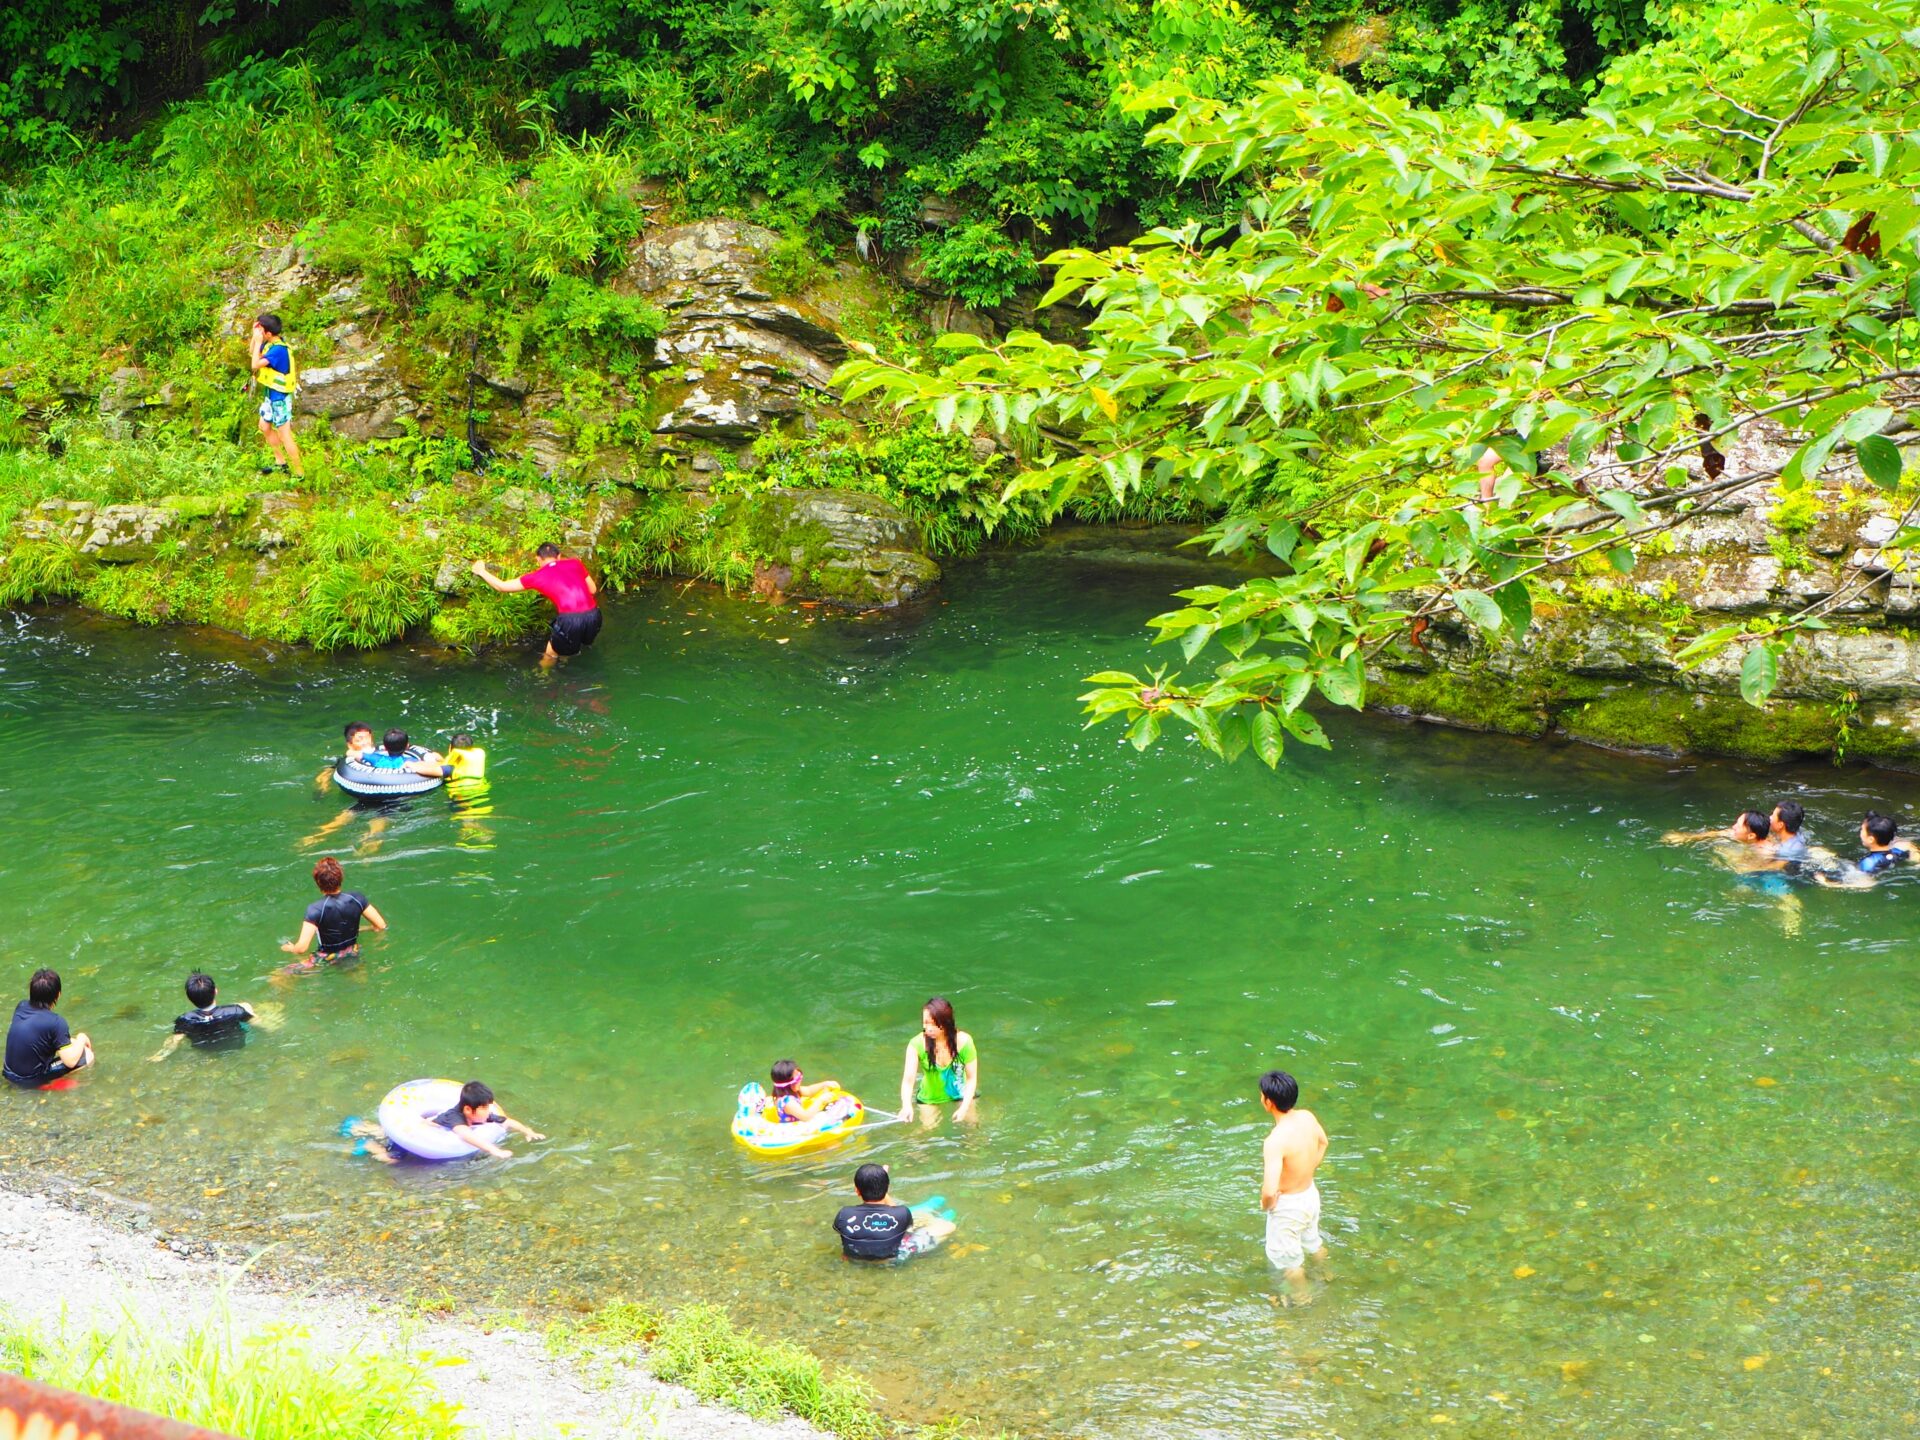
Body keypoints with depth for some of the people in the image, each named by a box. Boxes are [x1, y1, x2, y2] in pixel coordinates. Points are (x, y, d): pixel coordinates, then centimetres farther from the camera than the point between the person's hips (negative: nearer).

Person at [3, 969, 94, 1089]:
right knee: (88, 1055, 2)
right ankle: (49, 1083, 6)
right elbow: (70, 1061, -20)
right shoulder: (56, 1022, -23)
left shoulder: (21, 1007, -3)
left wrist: (73, 1040, 15)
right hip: (31, 1082, -7)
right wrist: (81, 1039, -1)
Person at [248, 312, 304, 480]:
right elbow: (251, 352, 16)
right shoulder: (271, 343, 1)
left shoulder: (278, 349, -27)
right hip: (271, 393, 10)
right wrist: (254, 335, 0)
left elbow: (255, 364, -31)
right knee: (264, 427, 21)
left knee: (285, 435, -4)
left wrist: (258, 340, -26)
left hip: (280, 396, -10)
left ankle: (299, 473, 3)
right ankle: (280, 461, 35)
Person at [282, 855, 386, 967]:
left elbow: (301, 948, -26)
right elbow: (381, 926, -3)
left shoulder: (316, 910, -23)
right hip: (353, 954, 3)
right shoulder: (356, 898, -11)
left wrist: (291, 948, -3)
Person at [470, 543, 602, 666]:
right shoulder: (575, 563, 17)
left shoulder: (538, 576, 12)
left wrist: (482, 571, 35)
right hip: (593, 616, 4)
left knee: (549, 657, 23)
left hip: (569, 620, -4)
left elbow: (503, 587, 20)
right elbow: (593, 590, 25)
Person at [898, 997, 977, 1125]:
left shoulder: (963, 1041, -23)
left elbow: (972, 1078, -14)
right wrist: (906, 1106, -49)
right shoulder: (917, 1044, -26)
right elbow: (908, 1079, -30)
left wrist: (964, 1108, -24)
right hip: (929, 1100, 0)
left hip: (960, 1097, 0)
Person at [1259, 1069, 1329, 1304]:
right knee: (1313, 1241, 34)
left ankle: (1301, 1300, 41)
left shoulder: (1275, 1140, -37)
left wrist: (1265, 1204, -18)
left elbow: (1269, 1190, -39)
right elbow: (1323, 1142, 11)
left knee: (1287, 1257, 20)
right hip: (1311, 1194, 7)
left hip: (1288, 1205, -7)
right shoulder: (1307, 1117, -13)